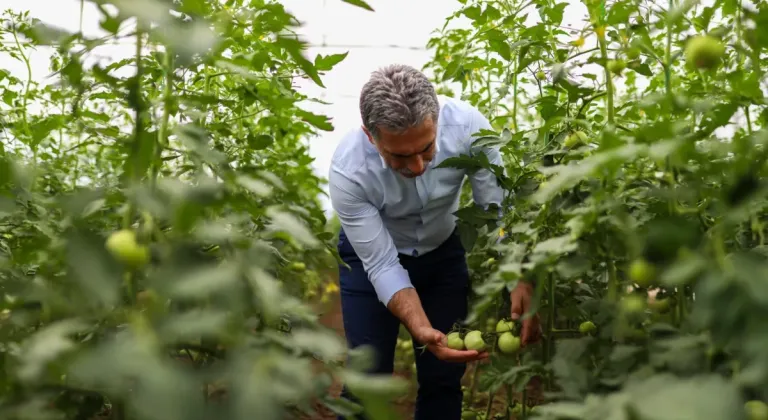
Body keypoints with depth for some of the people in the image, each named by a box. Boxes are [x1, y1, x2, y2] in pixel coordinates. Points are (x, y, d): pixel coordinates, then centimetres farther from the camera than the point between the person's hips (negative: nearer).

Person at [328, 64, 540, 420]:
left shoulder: (467, 125, -30)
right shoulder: (348, 171, -33)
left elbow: (500, 209, -22)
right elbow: (382, 265, -26)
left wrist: (521, 281, -37)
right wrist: (422, 329, -40)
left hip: (443, 250, 2)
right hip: (372, 255, -2)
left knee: (444, 377, 3)